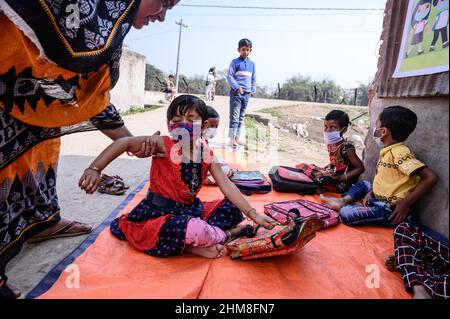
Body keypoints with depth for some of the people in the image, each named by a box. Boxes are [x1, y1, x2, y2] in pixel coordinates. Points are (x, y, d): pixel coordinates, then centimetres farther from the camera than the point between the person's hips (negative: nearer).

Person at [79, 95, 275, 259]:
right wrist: (95, 169, -35)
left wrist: (253, 214, -9)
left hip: (190, 210, 7)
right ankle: (225, 235, -1)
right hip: (158, 214, -6)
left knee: (233, 209, 2)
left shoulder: (206, 154, -2)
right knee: (192, 229, -35)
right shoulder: (164, 145, -15)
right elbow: (124, 143, -24)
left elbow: (227, 187, -3)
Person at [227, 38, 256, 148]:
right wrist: (237, 87, -17)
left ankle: (237, 137, 14)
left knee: (241, 117, 8)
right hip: (236, 92, -5)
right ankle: (232, 139, -7)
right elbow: (229, 76, -6)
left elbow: (253, 79, 19)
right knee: (234, 116, -9)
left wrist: (252, 91, 7)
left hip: (247, 94, 6)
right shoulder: (235, 62, 0)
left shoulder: (252, 64, 15)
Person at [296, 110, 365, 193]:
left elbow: (360, 168, -18)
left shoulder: (346, 147, -20)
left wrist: (342, 177, -24)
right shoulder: (331, 143, 3)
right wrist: (323, 169, 5)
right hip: (331, 175, 9)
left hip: (340, 184, -8)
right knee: (302, 167, 3)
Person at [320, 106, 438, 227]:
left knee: (346, 214, -26)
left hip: (390, 211, -10)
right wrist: (371, 192, 6)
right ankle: (344, 200, 8)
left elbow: (430, 177, -27)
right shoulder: (388, 151, 7)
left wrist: (406, 203, -24)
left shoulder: (400, 153, -21)